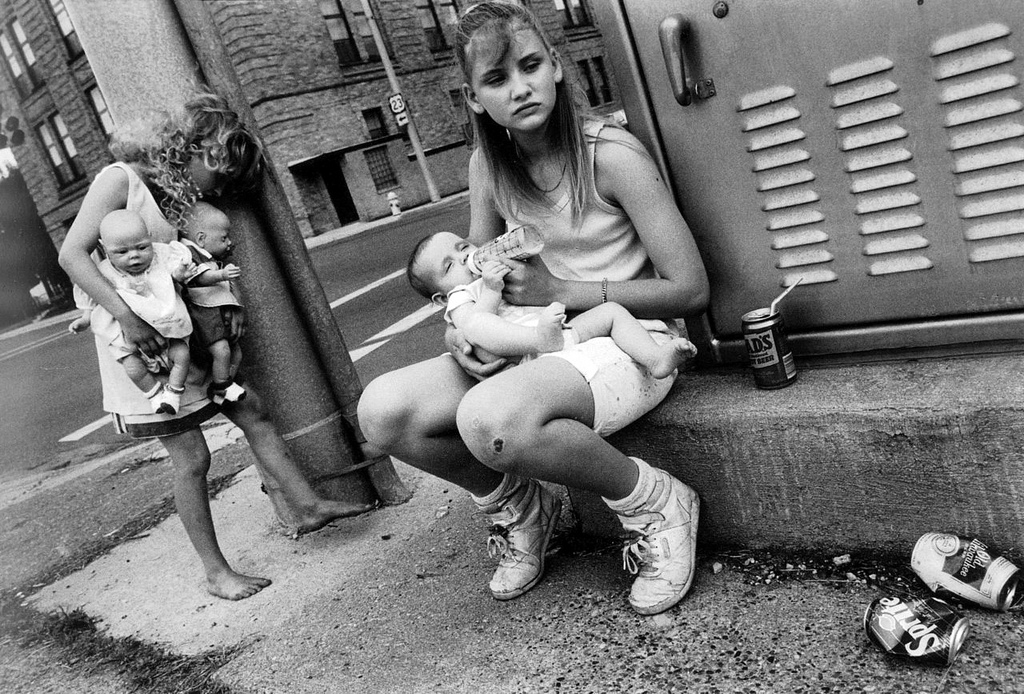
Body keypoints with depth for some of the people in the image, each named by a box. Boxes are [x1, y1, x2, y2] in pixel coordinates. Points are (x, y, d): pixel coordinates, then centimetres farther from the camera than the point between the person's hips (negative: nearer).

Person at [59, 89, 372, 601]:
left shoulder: (185, 197, 9)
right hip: (145, 343, -7)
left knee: (253, 413, 7)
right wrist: (127, 317, -29)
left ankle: (307, 505, 16)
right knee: (191, 457, -3)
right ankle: (215, 572, 9)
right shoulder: (121, 179, -13)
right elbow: (72, 255, -20)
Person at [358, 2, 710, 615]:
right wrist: (461, 324, -8)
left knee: (491, 419, -37)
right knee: (383, 410, -14)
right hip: (542, 345, 6)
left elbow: (691, 290, -13)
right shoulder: (488, 165, 3)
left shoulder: (611, 155, -14)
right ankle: (521, 508, 10)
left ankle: (658, 506, -10)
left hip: (628, 340, -6)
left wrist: (560, 292, -16)